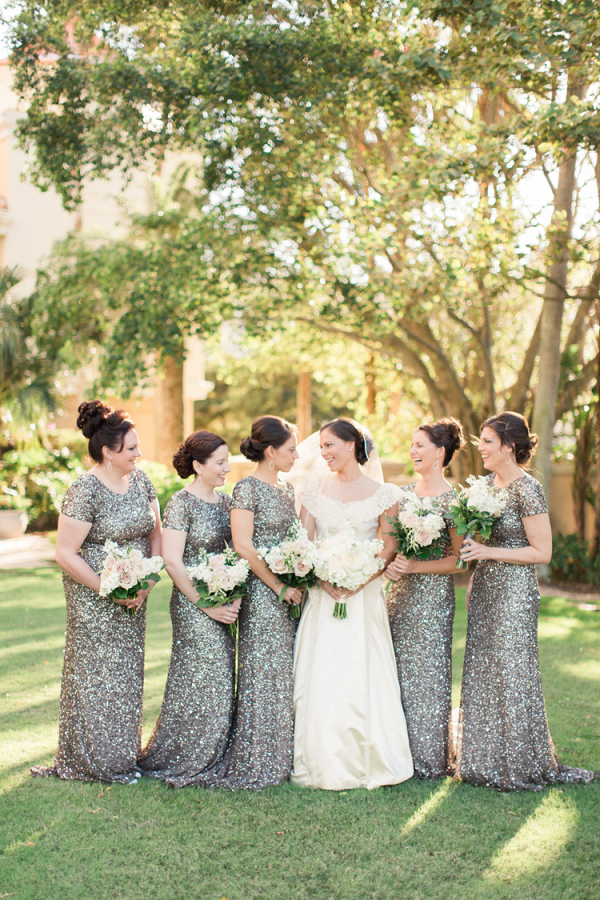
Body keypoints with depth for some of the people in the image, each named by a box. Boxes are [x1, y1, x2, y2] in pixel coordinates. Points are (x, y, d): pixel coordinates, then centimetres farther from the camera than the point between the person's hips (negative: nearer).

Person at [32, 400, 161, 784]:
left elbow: (156, 534, 8)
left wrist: (147, 582, -5)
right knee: (96, 676, 3)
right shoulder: (84, 492, -18)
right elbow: (66, 554, -18)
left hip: (134, 597, 7)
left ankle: (123, 756, 27)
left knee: (128, 673, 14)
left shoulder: (140, 479, 2)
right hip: (94, 601, -6)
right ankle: (94, 762, 17)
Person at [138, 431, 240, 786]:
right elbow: (172, 561, -16)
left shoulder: (225, 501, 10)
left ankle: (210, 759, 25)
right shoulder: (182, 503, -12)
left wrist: (236, 598, -1)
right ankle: (179, 762, 15)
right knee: (201, 679, -2)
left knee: (220, 681, 11)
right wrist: (207, 605, -15)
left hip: (221, 603, 7)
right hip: (193, 604, -7)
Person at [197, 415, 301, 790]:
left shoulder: (286, 488, 14)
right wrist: (278, 586, -15)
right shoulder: (247, 489, -11)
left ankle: (284, 756, 19)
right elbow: (243, 546, -18)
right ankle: (257, 763, 6)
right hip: (262, 592, -8)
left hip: (289, 591, 8)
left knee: (287, 673, 10)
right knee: (264, 673, -3)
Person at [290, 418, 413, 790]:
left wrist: (360, 579, -14)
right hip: (323, 593, 2)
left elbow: (389, 548, -1)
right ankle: (324, 763, 7)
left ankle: (365, 760, 8)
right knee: (321, 676, -1)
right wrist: (322, 578, -12)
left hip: (365, 595, -2)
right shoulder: (316, 488, 8)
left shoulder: (381, 493, 1)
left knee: (362, 675, -3)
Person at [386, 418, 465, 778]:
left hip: (433, 594, -6)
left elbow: (457, 559, -12)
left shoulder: (452, 499, -10)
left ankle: (431, 758, 13)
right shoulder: (405, 492, 10)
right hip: (400, 592, 6)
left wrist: (414, 566, -20)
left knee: (428, 671, 0)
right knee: (400, 670, 9)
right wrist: (389, 564, -4)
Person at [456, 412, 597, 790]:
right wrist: (471, 548, 9)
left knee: (512, 673, -1)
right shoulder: (489, 482, 8)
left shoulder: (527, 489, -16)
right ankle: (488, 760, 23)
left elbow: (542, 552, -17)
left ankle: (523, 765, 12)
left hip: (514, 593, -8)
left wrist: (487, 552, -20)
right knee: (482, 671, 11)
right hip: (484, 589, 8)